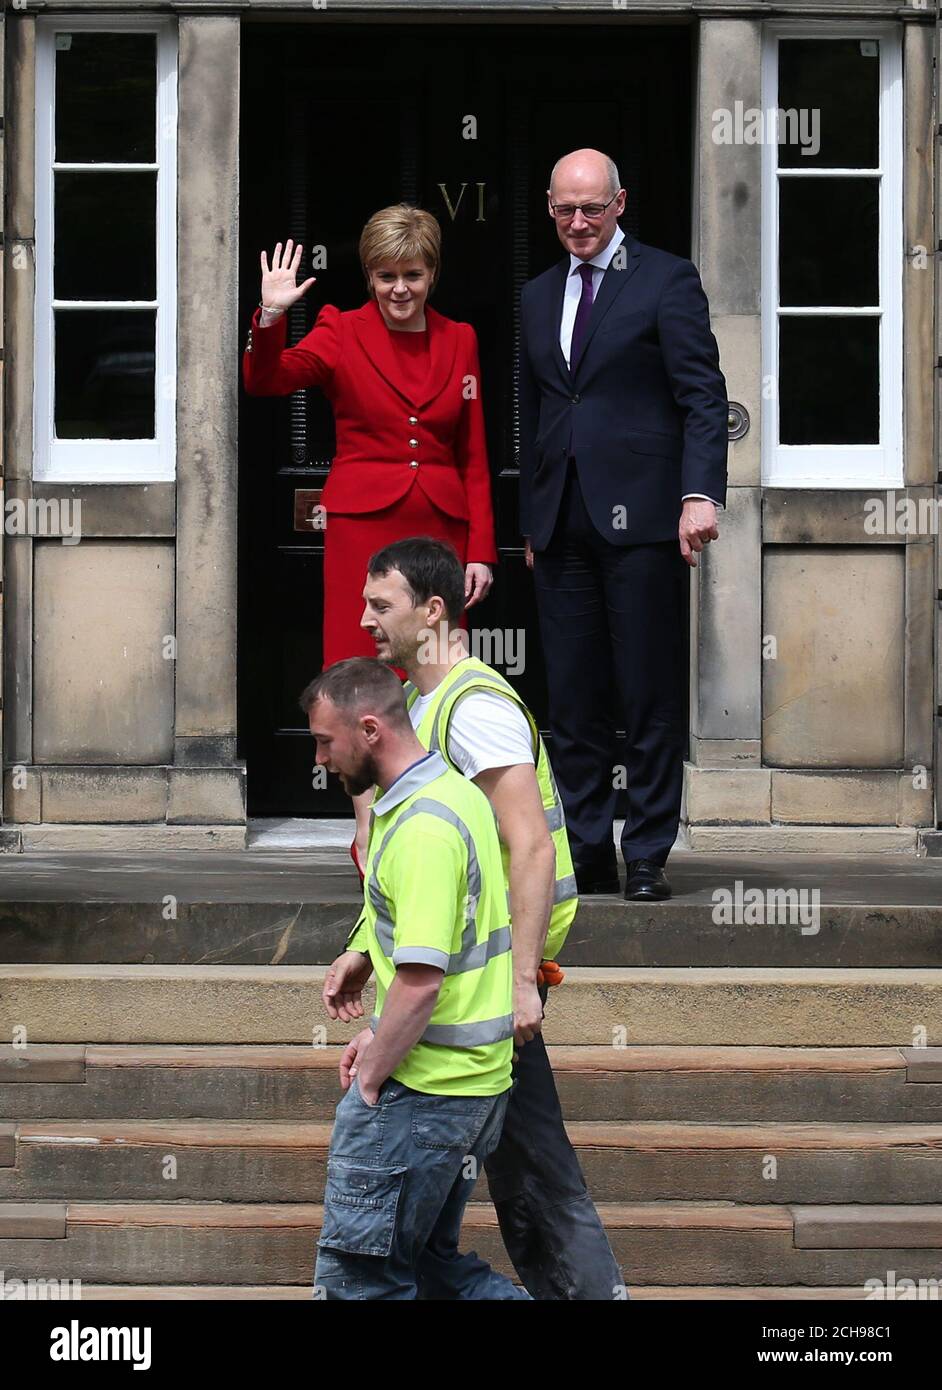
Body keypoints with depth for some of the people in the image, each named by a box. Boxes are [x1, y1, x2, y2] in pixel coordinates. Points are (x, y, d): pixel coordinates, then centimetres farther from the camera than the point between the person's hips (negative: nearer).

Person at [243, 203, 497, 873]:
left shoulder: (459, 342, 10)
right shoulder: (342, 331, 2)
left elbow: (475, 458, 10)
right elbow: (265, 380, -13)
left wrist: (481, 550, 4)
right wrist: (271, 317, -30)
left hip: (441, 528, 3)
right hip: (364, 526, -3)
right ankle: (371, 836, 4)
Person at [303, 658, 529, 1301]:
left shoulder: (421, 827, -21)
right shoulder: (456, 793, 12)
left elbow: (420, 981, -26)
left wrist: (370, 1078, -14)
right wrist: (379, 1036, 17)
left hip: (422, 1090, -10)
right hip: (478, 1078, 10)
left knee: (356, 1273, -1)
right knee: (429, 1257, 18)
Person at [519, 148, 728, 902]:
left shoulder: (667, 280, 0)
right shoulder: (538, 296, 17)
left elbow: (704, 396, -5)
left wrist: (701, 493, -17)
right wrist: (533, 519, 16)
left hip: (641, 517, -5)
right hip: (562, 525, 5)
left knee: (650, 699, -2)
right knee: (572, 703, 4)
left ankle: (648, 857, 3)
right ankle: (587, 854, 10)